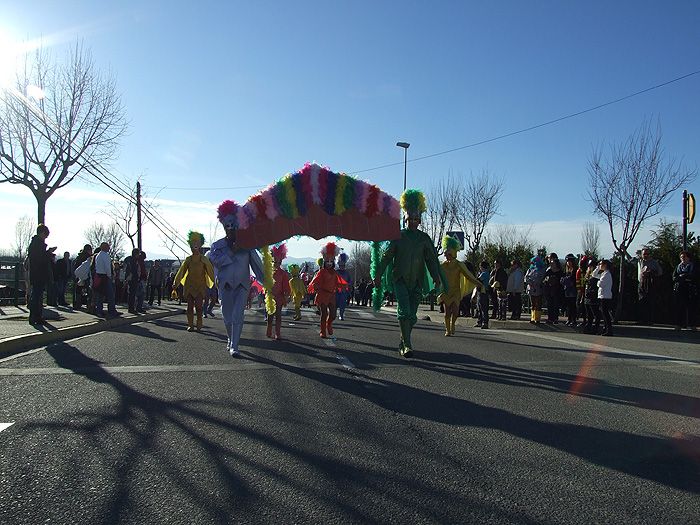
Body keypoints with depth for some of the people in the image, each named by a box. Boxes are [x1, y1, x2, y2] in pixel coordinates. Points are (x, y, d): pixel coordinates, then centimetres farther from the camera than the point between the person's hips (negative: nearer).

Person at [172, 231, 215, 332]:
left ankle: (199, 326, 2)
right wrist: (175, 286, 4)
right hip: (189, 286, 2)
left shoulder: (204, 259, 1)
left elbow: (211, 272, 0)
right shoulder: (188, 259, 6)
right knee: (190, 306, 3)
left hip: (200, 287, -2)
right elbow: (181, 273, 8)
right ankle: (190, 325, 9)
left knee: (198, 307, -7)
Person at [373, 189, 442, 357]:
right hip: (400, 280, -2)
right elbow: (386, 256, 5)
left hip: (417, 282, 2)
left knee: (412, 315, 6)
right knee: (404, 311, -15)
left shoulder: (424, 238, 9)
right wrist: (378, 275, 1)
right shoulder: (398, 236, 4)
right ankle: (407, 344, -15)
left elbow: (432, 259, 4)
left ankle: (403, 341, 23)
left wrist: (436, 277, -8)